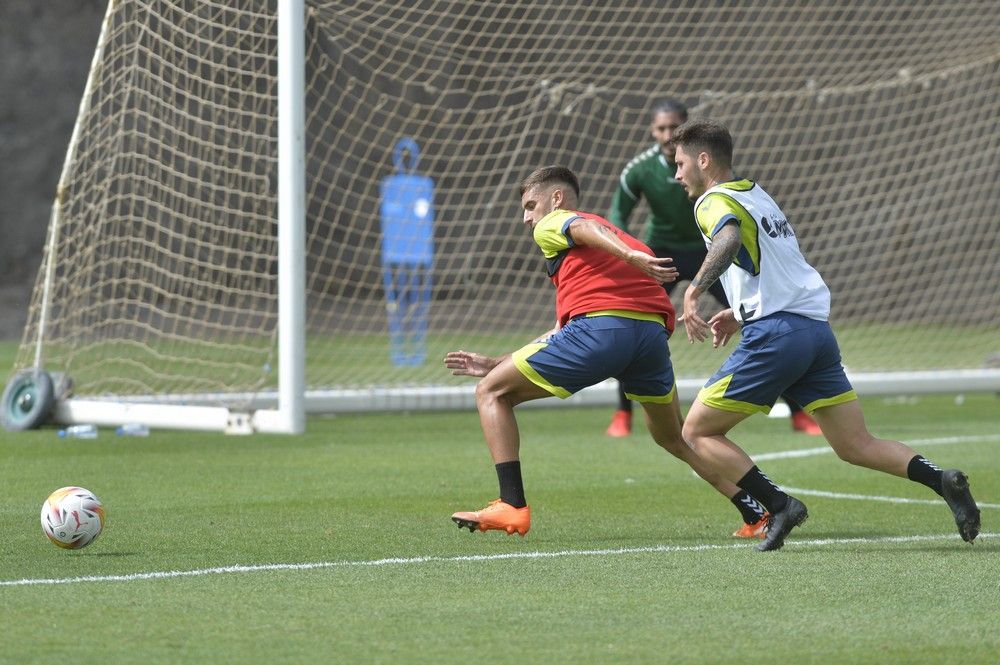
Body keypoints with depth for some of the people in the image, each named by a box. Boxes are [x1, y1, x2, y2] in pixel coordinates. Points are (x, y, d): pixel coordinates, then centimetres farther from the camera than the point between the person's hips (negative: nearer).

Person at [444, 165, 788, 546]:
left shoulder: (552, 225, 18)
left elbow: (583, 228, -10)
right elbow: (562, 336, 41)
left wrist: (630, 255, -30)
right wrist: (496, 363, 44)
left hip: (599, 326, -7)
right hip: (653, 330, 7)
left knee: (492, 393, 8)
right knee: (674, 437, 29)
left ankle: (512, 507, -8)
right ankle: (760, 509, 19)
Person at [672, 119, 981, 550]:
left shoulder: (714, 202, -1)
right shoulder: (757, 195, 26)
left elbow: (728, 238, -26)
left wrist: (694, 291, -37)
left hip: (775, 335, -8)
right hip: (818, 329, 8)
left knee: (698, 431, 2)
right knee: (857, 446, 7)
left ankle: (779, 507, -11)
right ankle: (942, 481, -14)